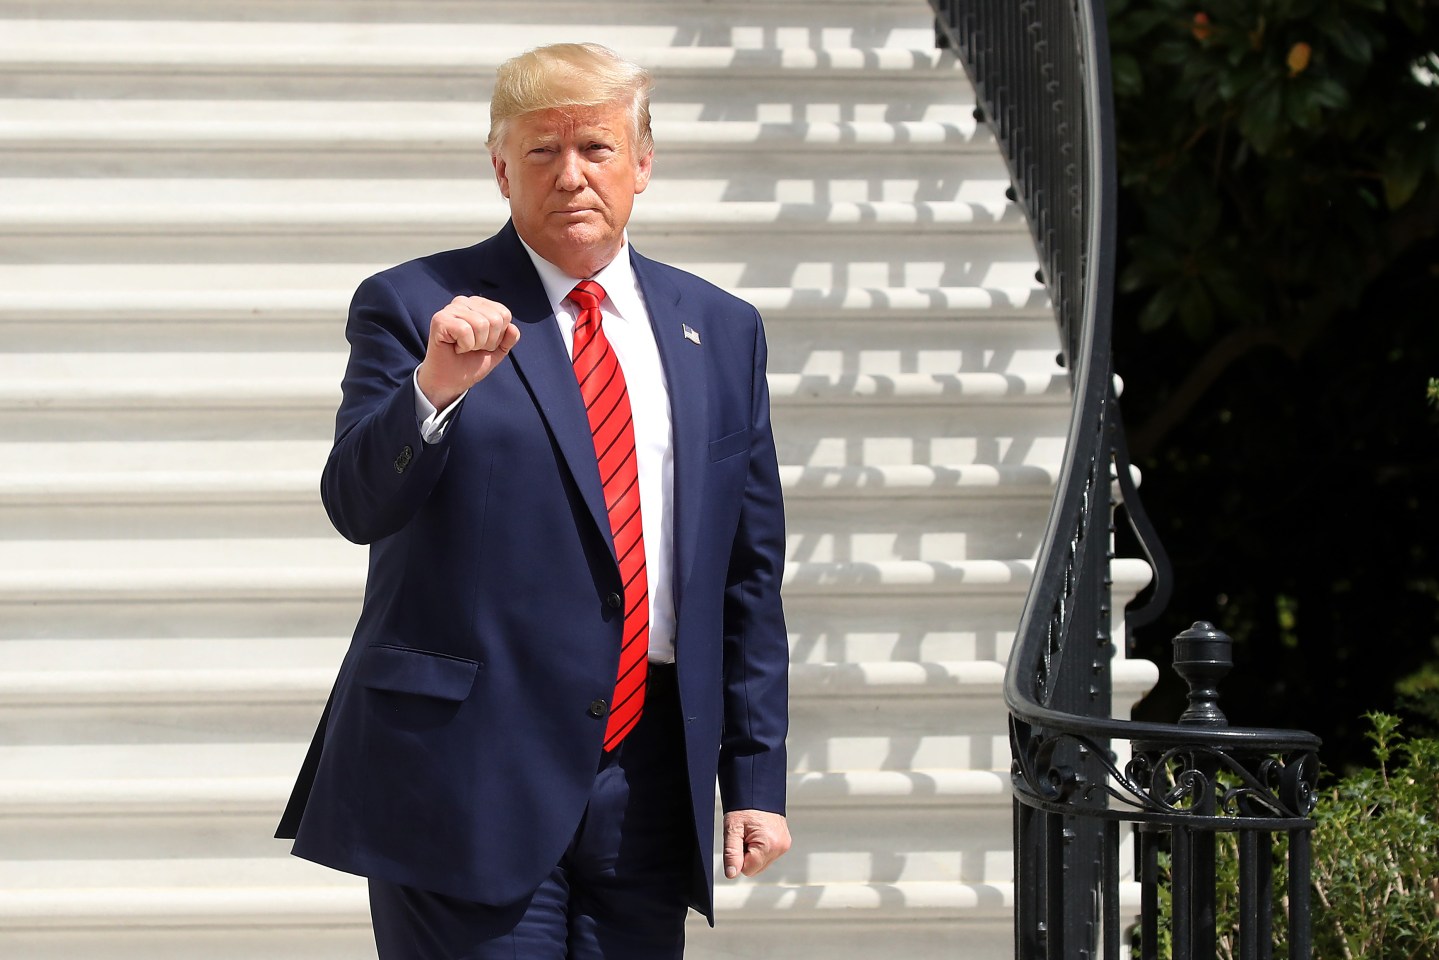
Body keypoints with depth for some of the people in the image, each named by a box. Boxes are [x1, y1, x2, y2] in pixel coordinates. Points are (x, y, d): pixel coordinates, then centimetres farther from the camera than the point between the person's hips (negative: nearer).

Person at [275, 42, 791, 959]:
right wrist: (432, 388, -31)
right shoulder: (416, 307, 1)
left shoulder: (721, 330, 13)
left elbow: (751, 575, 14)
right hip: (469, 773, -4)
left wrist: (756, 778, 10)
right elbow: (358, 504, -12)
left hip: (648, 781, 4)